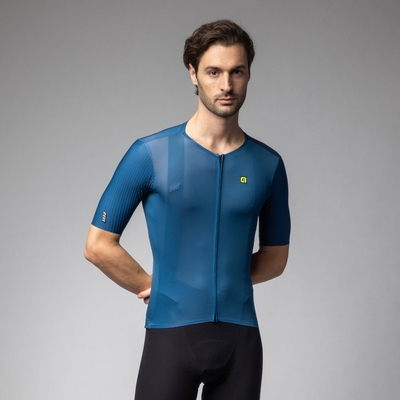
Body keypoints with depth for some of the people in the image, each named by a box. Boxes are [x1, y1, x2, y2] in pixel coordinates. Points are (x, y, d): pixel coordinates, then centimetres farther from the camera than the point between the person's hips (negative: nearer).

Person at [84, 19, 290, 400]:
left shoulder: (268, 164, 5)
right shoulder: (150, 154, -3)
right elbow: (99, 245, 0)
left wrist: (225, 283, 6)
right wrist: (156, 288, 4)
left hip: (240, 338, 3)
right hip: (172, 333, -2)